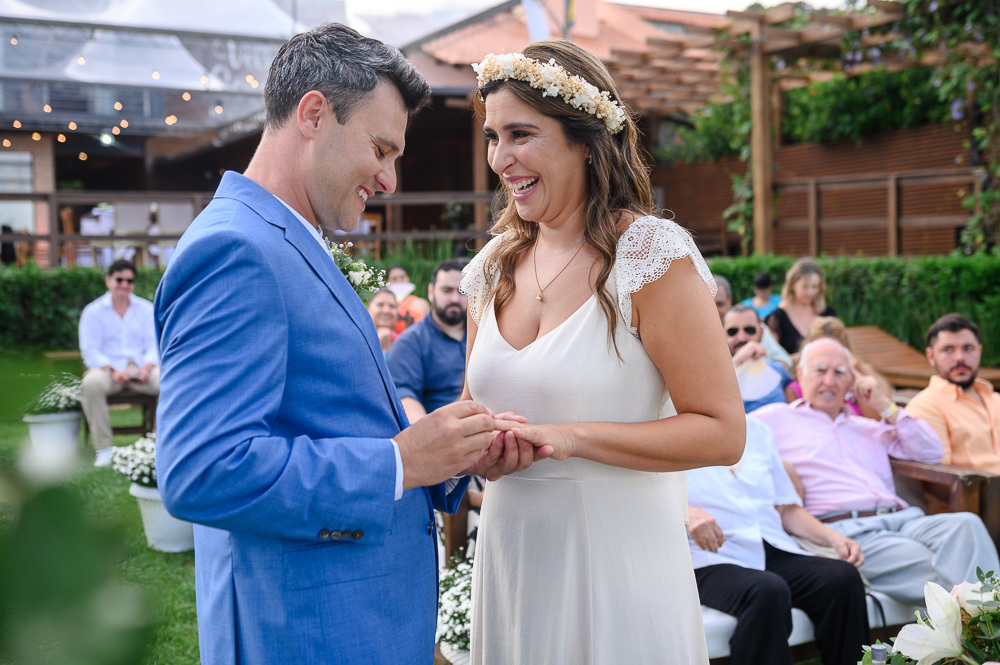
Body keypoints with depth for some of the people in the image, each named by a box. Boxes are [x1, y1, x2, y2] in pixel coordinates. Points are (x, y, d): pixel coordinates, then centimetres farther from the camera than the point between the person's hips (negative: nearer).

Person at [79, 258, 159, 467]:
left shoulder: (146, 309, 15)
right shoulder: (93, 311, 8)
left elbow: (154, 344, 7)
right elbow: (90, 351, -1)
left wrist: (147, 368, -14)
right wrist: (112, 370, -18)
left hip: (141, 366, 2)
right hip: (108, 366, -1)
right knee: (90, 384, -37)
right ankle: (104, 449, -32)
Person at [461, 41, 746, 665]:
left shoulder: (652, 254, -13)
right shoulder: (494, 267, 5)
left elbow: (722, 432, -16)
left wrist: (573, 437, -22)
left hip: (618, 560, -5)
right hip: (510, 555, 6)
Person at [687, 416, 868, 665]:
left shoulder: (758, 430, 23)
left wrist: (831, 537, 7)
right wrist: (686, 513, -24)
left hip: (775, 551, 5)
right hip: (714, 558, -5)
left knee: (844, 577, -24)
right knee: (767, 590, -37)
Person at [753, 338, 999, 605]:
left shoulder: (867, 428, 33)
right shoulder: (777, 418, 18)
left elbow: (931, 452, 27)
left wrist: (885, 406, 22)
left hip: (902, 520, 6)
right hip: (846, 530, -5)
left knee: (966, 523, -29)